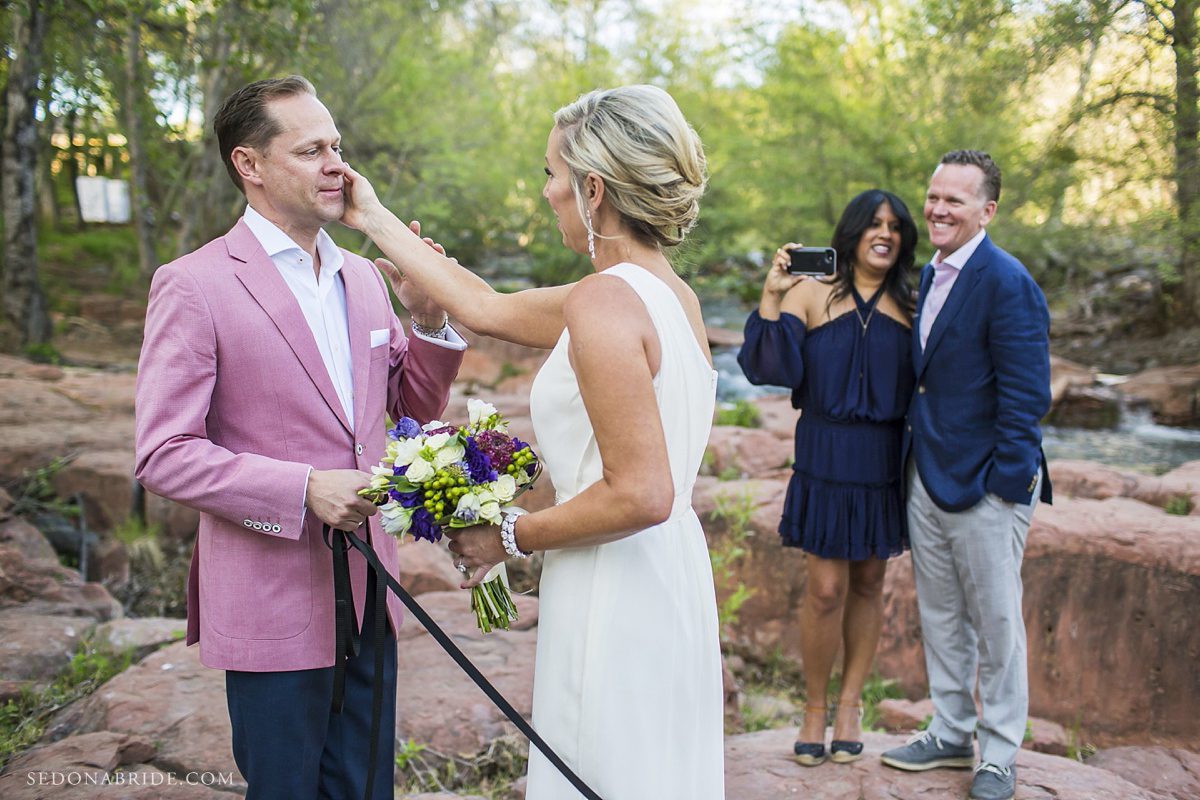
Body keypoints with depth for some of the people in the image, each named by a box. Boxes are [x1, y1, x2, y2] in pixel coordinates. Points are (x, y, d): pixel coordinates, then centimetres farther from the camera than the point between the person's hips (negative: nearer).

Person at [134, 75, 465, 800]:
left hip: (368, 597, 6)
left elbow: (417, 407, 14)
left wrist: (428, 318, -4)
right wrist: (303, 489, -22)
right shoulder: (194, 285, -10)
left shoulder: (363, 277, 9)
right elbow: (164, 455, -13)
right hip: (274, 607, -6)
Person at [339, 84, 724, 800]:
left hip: (613, 598, -9)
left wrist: (511, 537, -11)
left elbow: (641, 495, -25)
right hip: (669, 579, 9)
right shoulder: (673, 293, 8)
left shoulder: (604, 303, -19)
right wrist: (374, 219, 21)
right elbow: (486, 308, 14)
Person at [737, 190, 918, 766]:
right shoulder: (811, 292, -2)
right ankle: (814, 708, 19)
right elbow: (772, 368, -13)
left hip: (885, 459, 3)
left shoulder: (909, 307, 6)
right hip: (825, 457, -3)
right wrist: (770, 300, -20)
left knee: (868, 584, 12)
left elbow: (924, 383, 8)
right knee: (826, 590, -2)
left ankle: (850, 704, 28)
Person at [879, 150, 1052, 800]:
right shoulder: (927, 277, 10)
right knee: (939, 616, 18)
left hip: (984, 485, -8)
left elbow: (1026, 396, -17)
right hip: (925, 478, 8)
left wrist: (1006, 481, -18)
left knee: (996, 623, 7)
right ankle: (951, 733, 35)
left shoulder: (1007, 284, -15)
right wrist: (914, 456, 10)